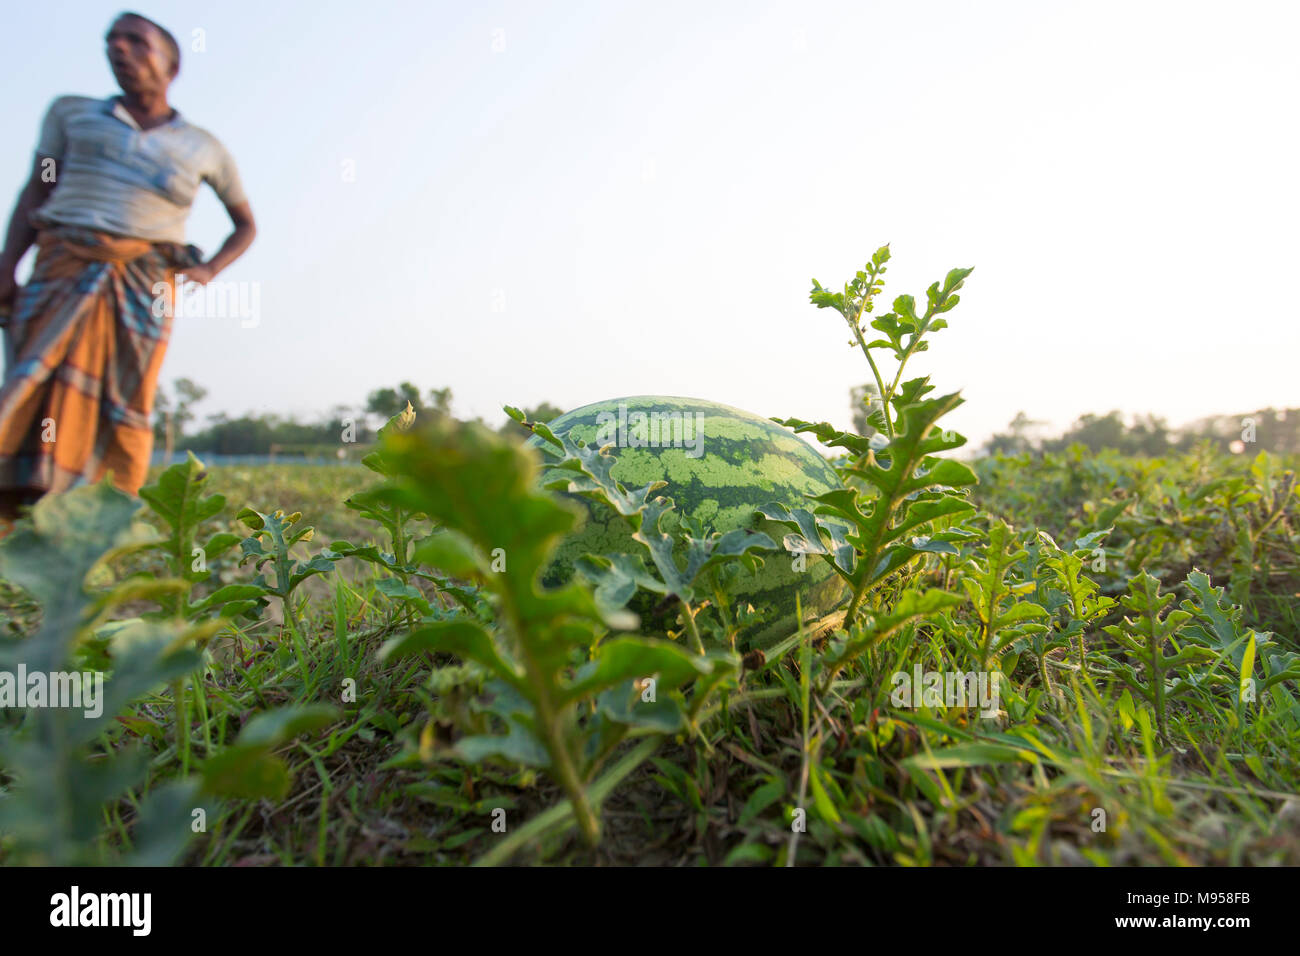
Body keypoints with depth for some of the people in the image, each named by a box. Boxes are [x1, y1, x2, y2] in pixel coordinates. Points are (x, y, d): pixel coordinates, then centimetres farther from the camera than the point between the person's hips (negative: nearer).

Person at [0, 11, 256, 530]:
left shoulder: (204, 149, 16)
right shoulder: (72, 112, 18)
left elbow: (246, 224, 25)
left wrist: (208, 270, 8)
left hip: (145, 284, -1)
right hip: (64, 270, 1)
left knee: (124, 407, -6)